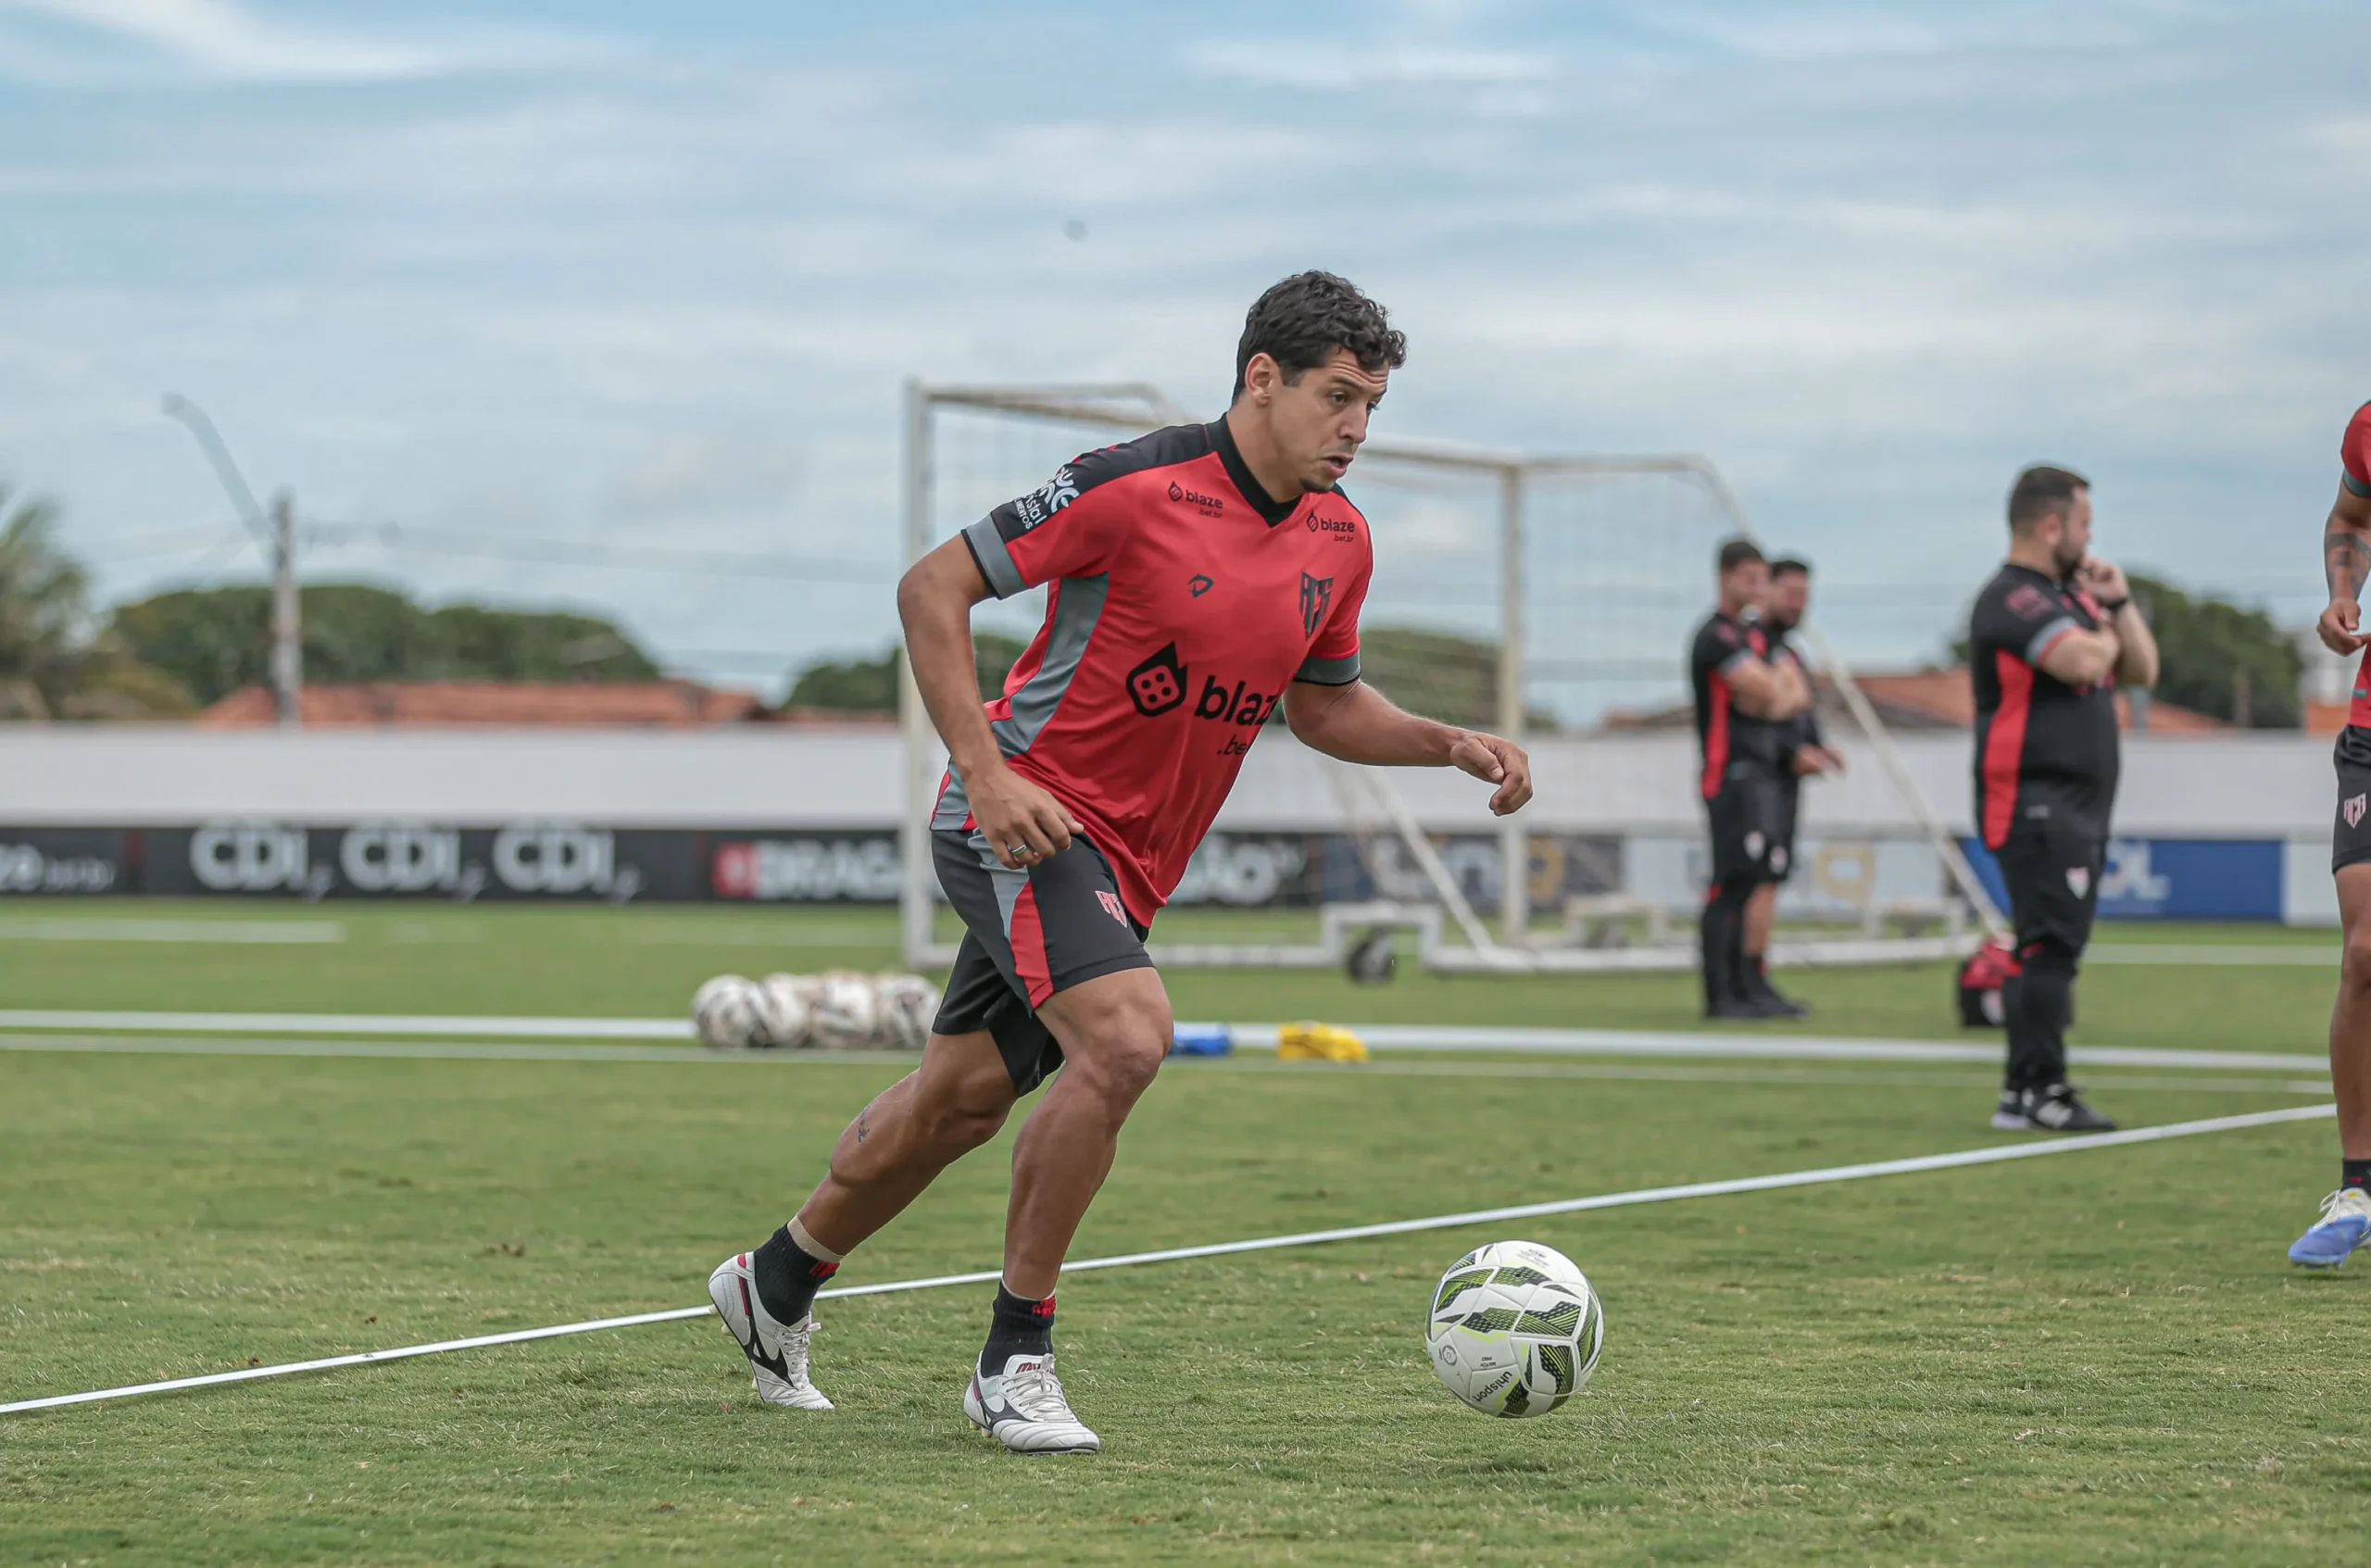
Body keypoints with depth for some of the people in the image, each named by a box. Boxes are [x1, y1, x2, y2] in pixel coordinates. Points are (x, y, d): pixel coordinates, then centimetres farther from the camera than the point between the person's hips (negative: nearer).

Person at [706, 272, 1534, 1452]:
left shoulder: (1339, 540, 4)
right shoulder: (1137, 486, -18)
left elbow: (1324, 704, 19)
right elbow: (933, 588, -13)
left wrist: (1454, 746, 2)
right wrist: (984, 770, -20)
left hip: (1127, 864, 8)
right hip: (1029, 815, -8)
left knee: (961, 1098, 14)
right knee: (1126, 1036, -27)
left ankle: (774, 1287, 36)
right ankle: (1014, 1359, -16)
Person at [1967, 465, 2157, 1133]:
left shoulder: (2072, 594, 19)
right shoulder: (2013, 599, -12)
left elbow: (2142, 670, 20)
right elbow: (2083, 661, -26)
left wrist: (2118, 605, 6)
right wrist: (2105, 633, -3)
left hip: (2079, 806, 10)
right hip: (2037, 806, -10)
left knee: (2051, 949, 10)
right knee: (2051, 946, -14)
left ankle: (2022, 1094, 13)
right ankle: (2042, 1088, -15)